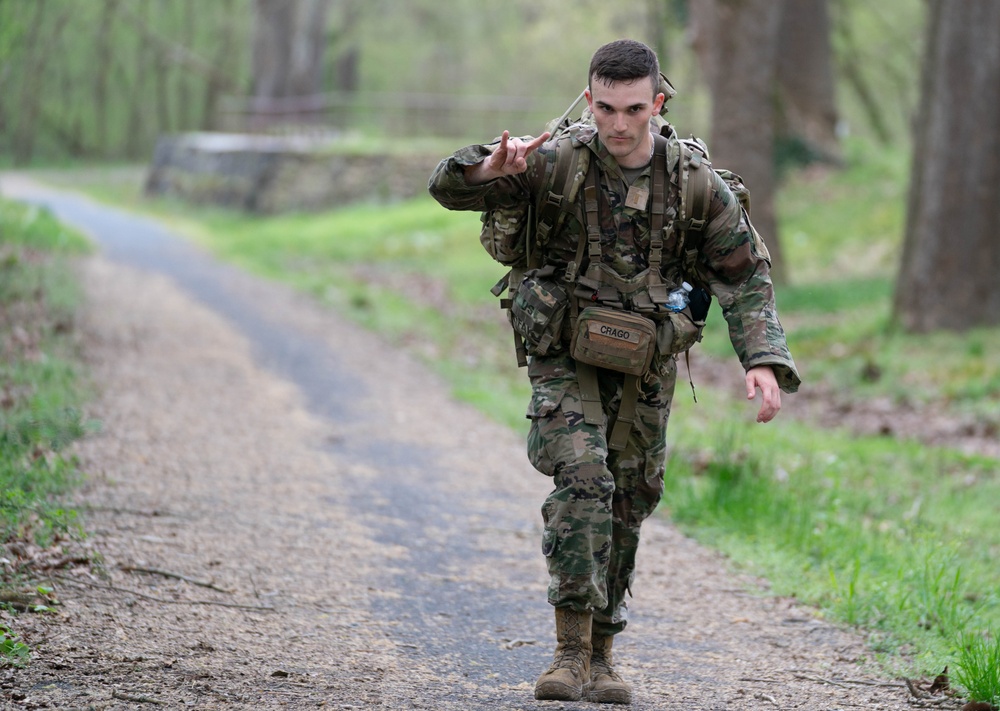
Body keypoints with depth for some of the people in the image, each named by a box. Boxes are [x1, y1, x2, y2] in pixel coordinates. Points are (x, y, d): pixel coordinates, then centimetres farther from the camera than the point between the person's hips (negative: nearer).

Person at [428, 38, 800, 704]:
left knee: (626, 503, 9)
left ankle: (601, 654, 24)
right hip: (565, 356, -3)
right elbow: (449, 188, -16)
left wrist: (766, 362, -17)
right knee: (581, 476, -22)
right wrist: (493, 168, -39)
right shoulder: (557, 163, -15)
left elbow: (746, 275, -3)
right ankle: (571, 649, -22)